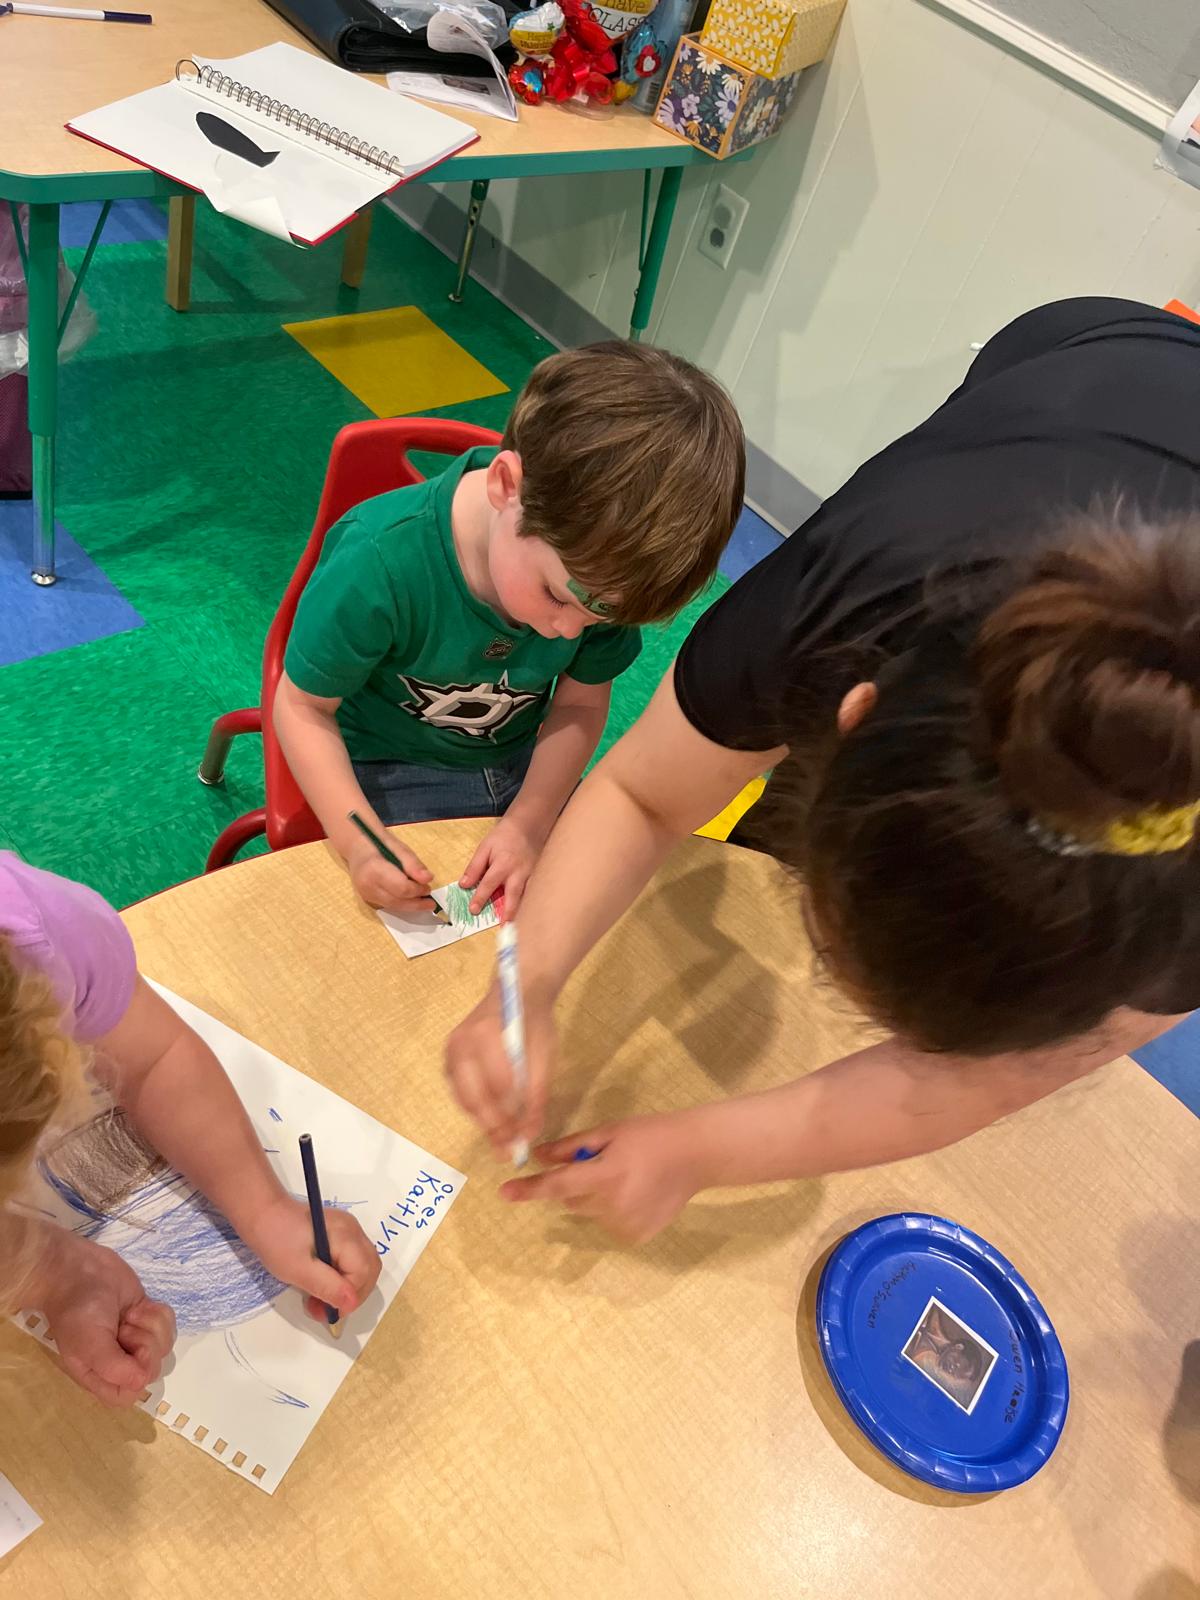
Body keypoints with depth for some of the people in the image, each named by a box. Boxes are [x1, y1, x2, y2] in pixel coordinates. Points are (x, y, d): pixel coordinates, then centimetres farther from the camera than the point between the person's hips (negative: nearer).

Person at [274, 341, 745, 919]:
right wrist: (359, 841, -30)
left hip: (521, 760, 4)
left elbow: (581, 704, -8)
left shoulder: (595, 570, -21)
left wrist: (528, 825, -19)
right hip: (392, 770, -3)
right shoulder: (376, 567, -33)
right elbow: (303, 707, -19)